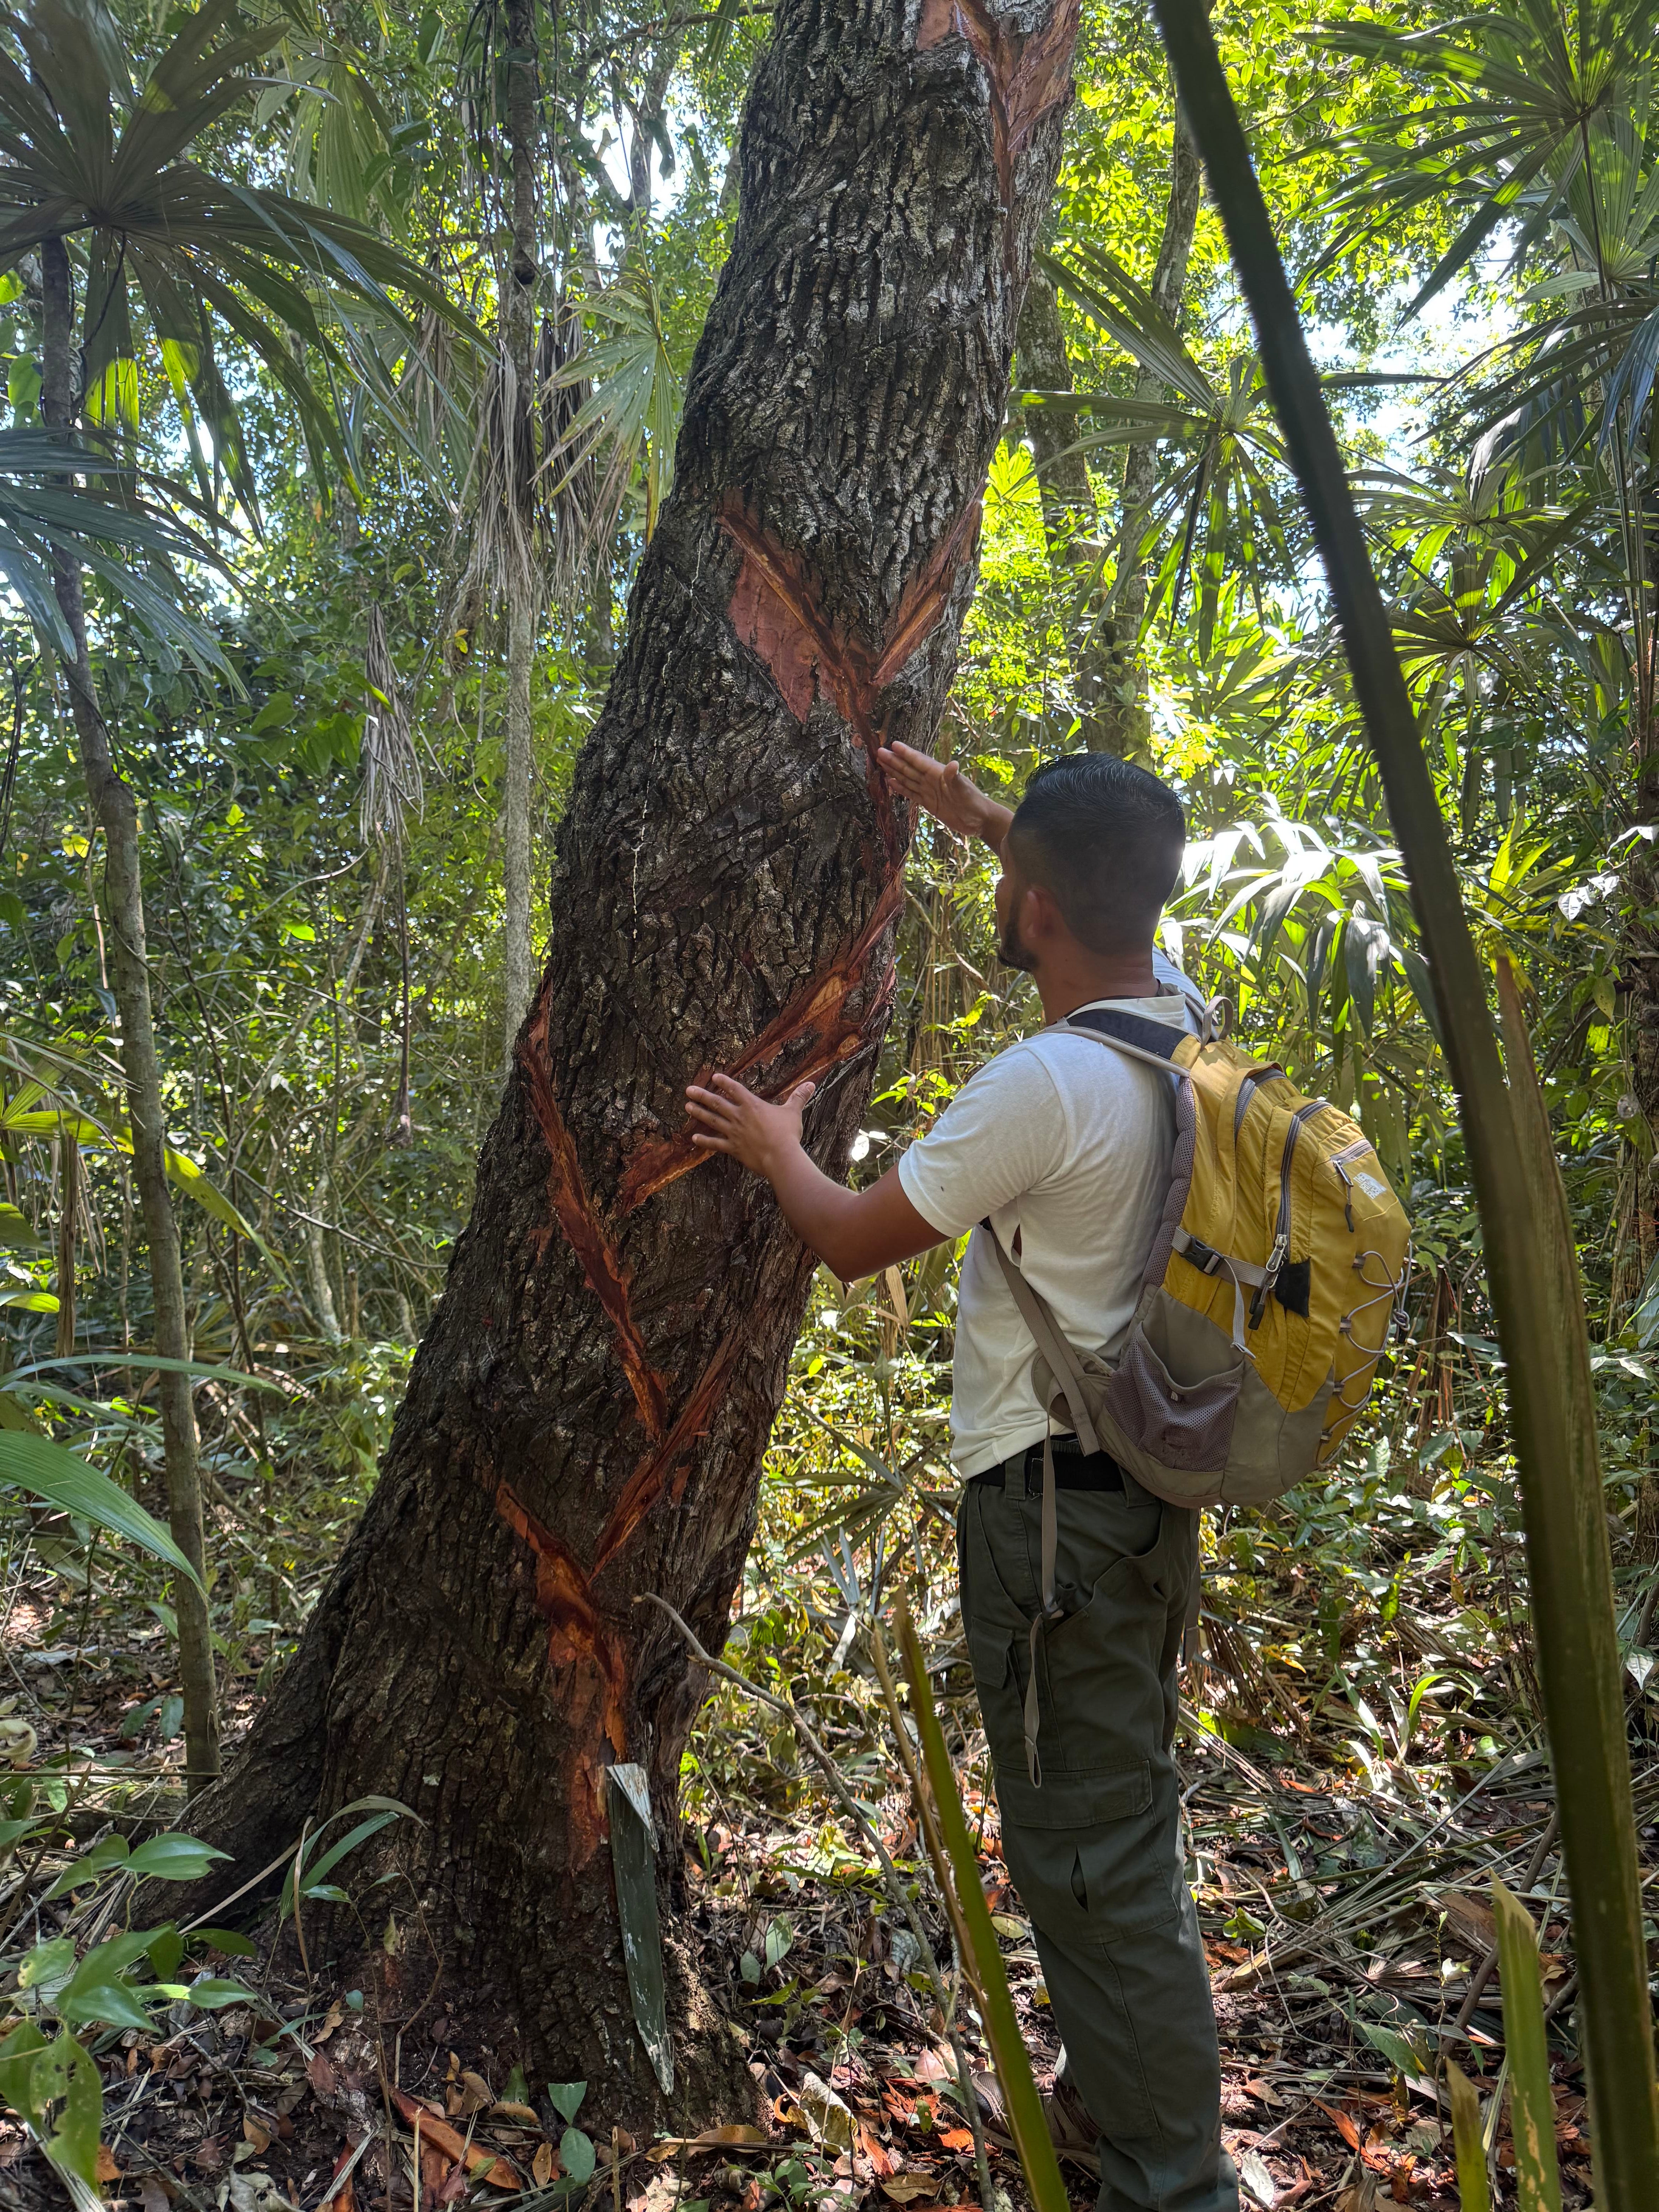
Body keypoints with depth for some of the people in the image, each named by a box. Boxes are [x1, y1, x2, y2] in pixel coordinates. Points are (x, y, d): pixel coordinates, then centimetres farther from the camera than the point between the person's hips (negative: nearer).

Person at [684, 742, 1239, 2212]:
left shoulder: (1042, 1085, -24)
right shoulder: (1180, 1014, -1)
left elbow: (853, 1241, -11)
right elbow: (1115, 893, 24)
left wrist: (776, 1146, 8)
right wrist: (977, 812, 23)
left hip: (1054, 1498, -9)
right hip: (1152, 1481, 9)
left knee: (1089, 1846, 5)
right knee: (1128, 1814, 23)